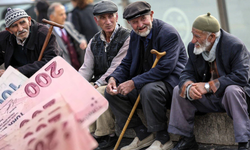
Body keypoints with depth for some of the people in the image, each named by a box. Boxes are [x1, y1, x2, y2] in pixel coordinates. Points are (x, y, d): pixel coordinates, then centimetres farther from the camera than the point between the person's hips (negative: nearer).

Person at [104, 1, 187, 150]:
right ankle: (143, 135, 1)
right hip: (144, 84, 9)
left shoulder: (169, 34, -18)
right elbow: (127, 64, 13)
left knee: (149, 90, -38)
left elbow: (164, 69, -27)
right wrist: (113, 78, -10)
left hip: (171, 83, -9)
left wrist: (134, 83, -30)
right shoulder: (135, 36, 7)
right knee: (111, 91, -3)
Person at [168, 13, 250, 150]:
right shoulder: (193, 47, -1)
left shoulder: (235, 46, -21)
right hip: (207, 99, 6)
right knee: (179, 90, -11)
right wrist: (189, 86, -27)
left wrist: (208, 86, -29)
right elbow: (187, 73, 0)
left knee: (232, 90, -37)